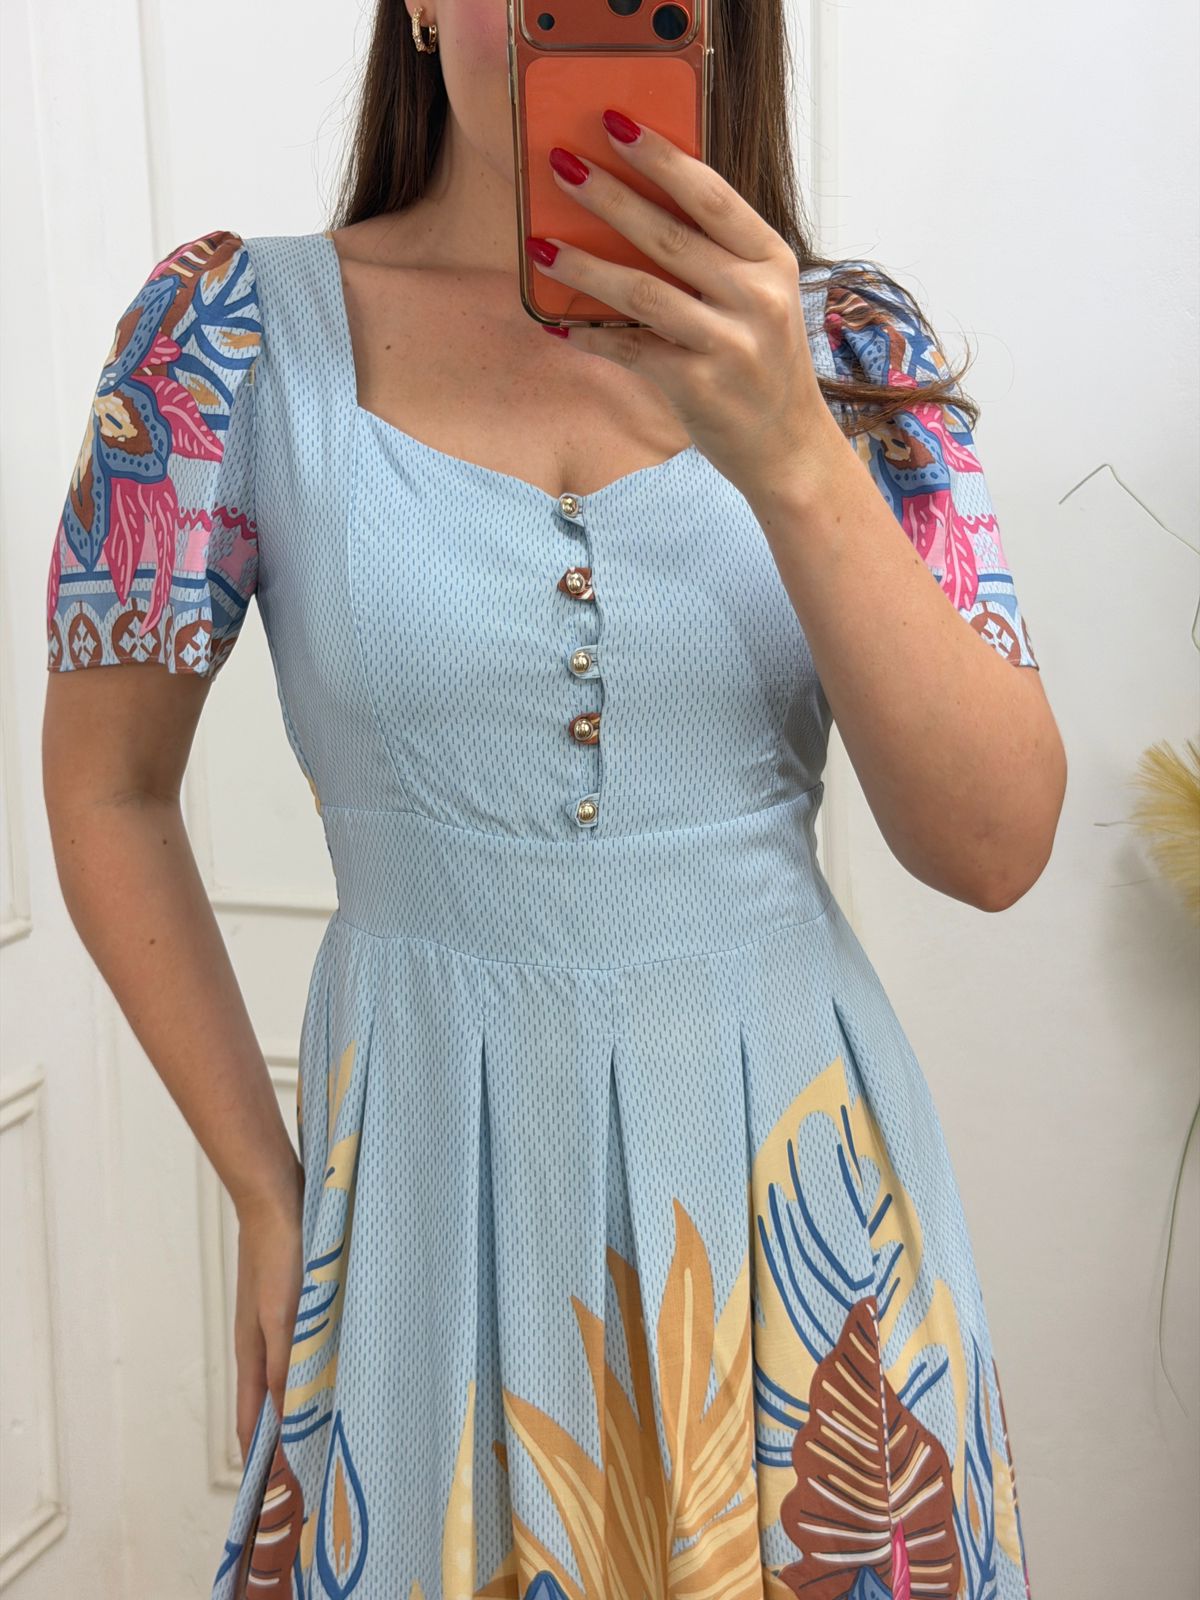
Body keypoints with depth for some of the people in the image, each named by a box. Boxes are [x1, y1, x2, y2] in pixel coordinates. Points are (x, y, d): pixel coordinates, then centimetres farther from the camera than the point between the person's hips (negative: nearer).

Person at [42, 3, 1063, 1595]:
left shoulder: (847, 343, -3)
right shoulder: (235, 331, -6)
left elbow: (998, 848, -10)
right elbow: (111, 795, 2)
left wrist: (794, 458, -24)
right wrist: (265, 1190, 2)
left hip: (792, 1167, 2)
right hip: (434, 1168, -1)